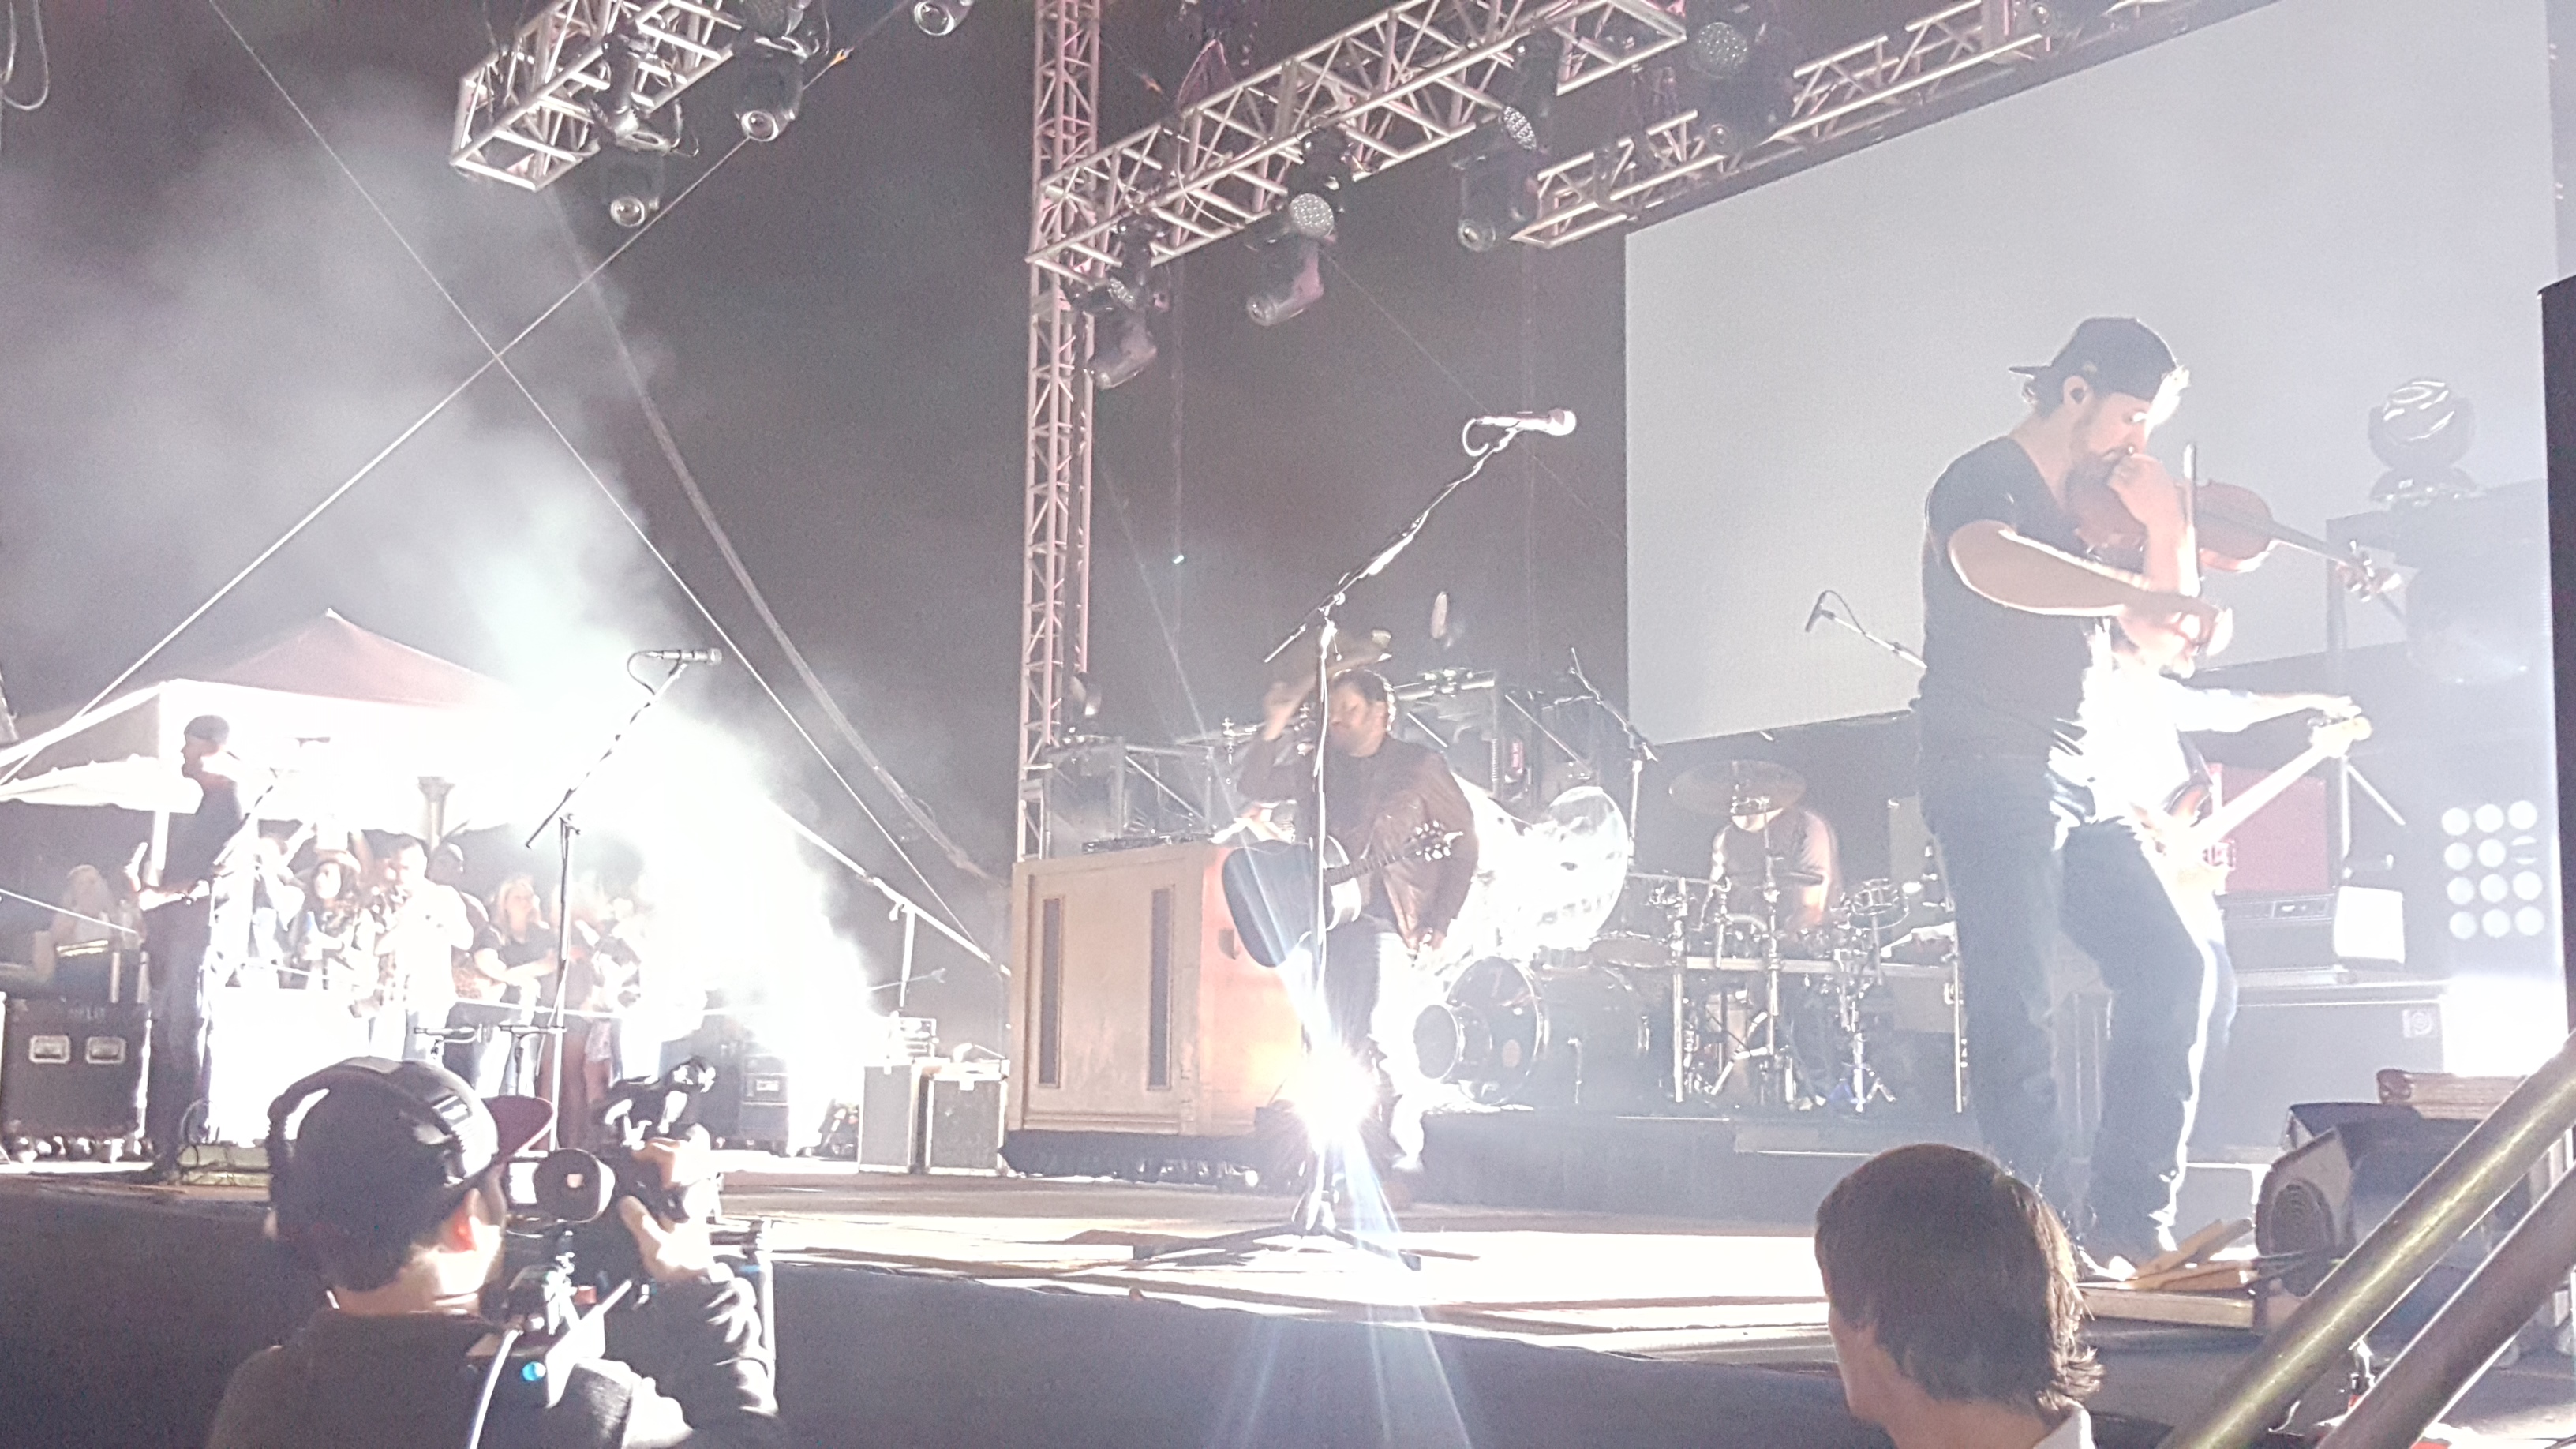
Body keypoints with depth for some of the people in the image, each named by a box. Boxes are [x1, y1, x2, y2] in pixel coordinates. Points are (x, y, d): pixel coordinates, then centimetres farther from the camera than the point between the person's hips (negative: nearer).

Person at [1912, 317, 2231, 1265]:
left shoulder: (2092, 509, 21)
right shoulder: (1985, 482, -5)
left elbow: (2161, 649, 20)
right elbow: (1989, 565, -31)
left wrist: (2168, 528, 7)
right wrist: (2148, 592, -40)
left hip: (2077, 786, 9)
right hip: (1990, 775, -8)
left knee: (2171, 970, 1)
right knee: (2016, 1006, -13)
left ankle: (2130, 1216, 4)